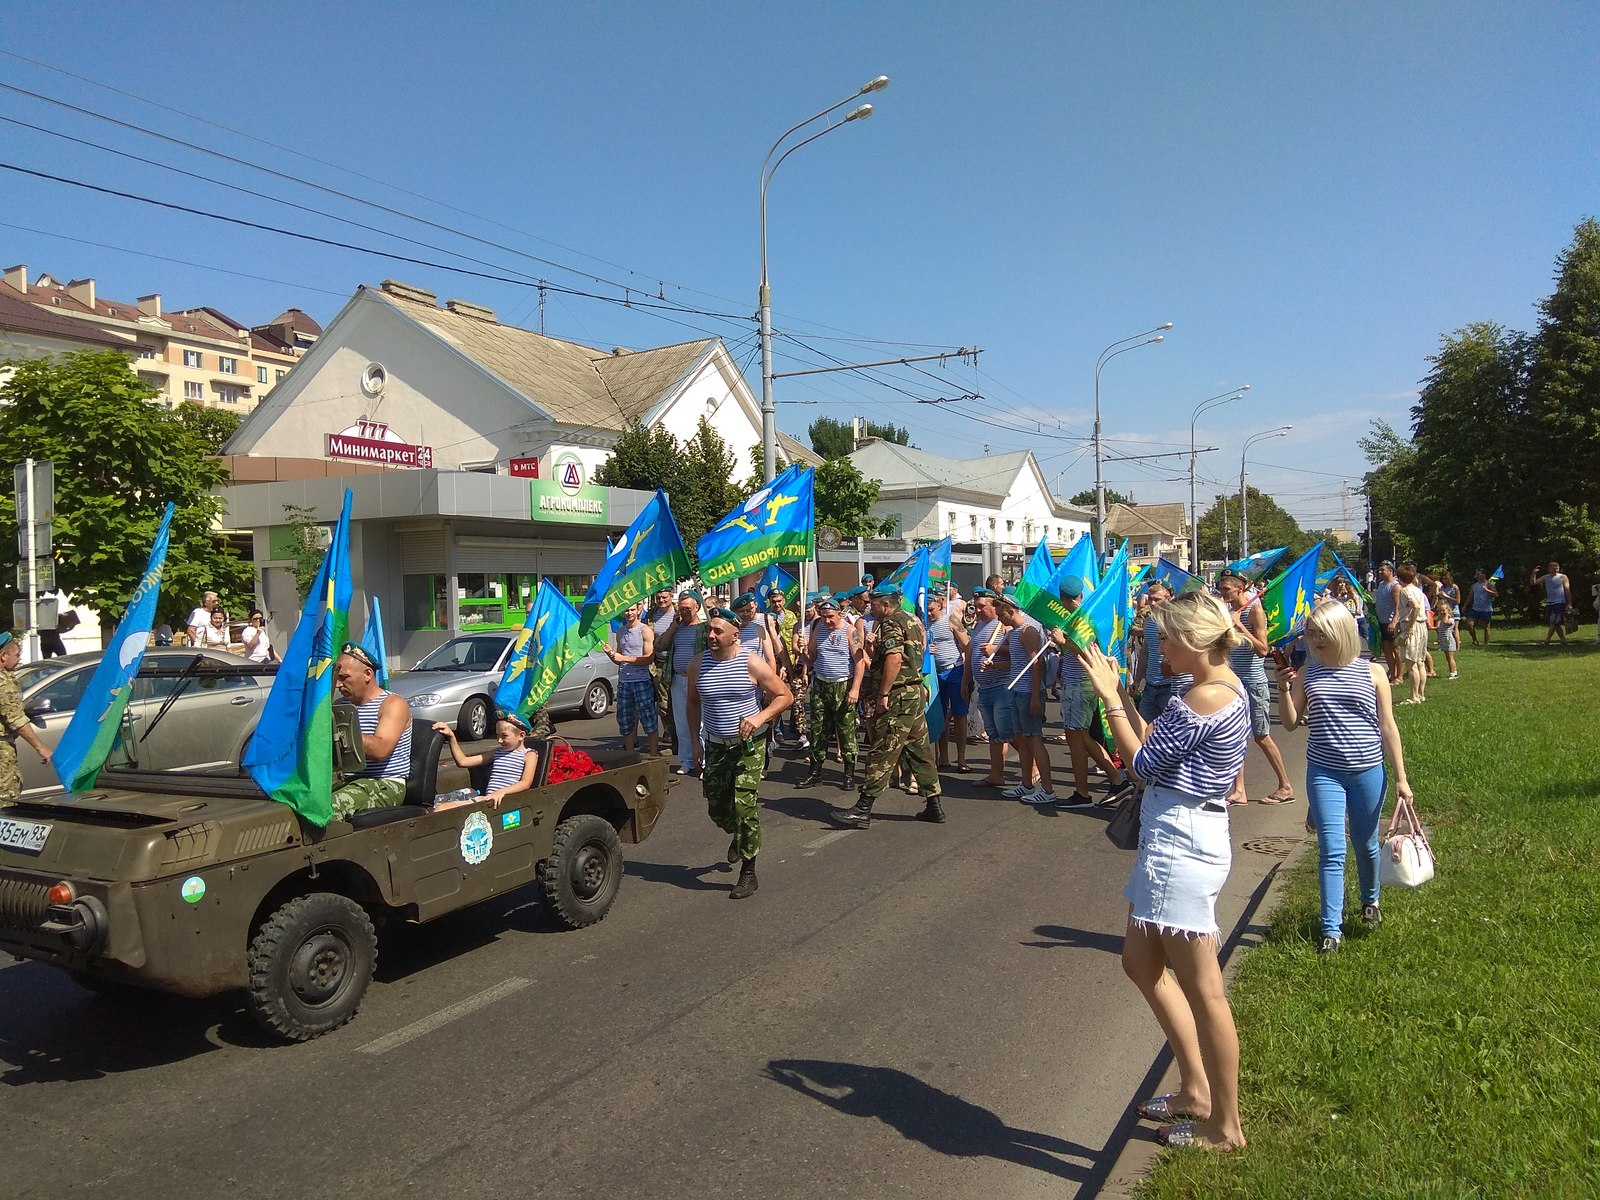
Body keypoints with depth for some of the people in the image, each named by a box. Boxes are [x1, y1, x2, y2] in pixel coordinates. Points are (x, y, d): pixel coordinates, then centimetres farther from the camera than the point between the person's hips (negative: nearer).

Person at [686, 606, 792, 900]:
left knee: (744, 805, -12)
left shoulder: (752, 662, -13)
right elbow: (694, 702, 15)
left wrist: (760, 717, -23)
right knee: (716, 808, 8)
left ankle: (748, 874, 3)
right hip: (716, 746, 4)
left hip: (749, 745, -4)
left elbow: (785, 696, -8)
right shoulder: (698, 665, -1)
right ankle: (738, 836, 45)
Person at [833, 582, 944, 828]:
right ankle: (934, 807, 17)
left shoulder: (890, 624, -13)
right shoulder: (913, 620, 16)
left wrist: (883, 694, -24)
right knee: (920, 752, 13)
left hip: (897, 697, -10)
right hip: (916, 692, 10)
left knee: (881, 754, -7)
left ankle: (863, 810, -5)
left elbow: (894, 659, -26)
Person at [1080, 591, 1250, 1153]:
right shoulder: (1225, 685, 10)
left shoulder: (1205, 699, -21)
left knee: (1202, 989, 3)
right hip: (1180, 838, 11)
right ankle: (1196, 1090, 31)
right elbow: (1157, 744, 12)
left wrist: (1109, 696, -10)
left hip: (1180, 846, -11)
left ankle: (1226, 1126, 20)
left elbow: (1143, 761, -15)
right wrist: (1120, 692, 8)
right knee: (1141, 962, 20)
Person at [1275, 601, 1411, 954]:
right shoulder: (1307, 675, 1)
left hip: (1367, 772, 0)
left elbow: (1388, 728, 1)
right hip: (1324, 773, 0)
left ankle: (1370, 901, 44)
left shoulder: (1372, 673, -2)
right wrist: (1283, 689, -16)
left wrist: (1400, 777, 1)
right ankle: (1331, 930, 0)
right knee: (1331, 851, -4)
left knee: (1365, 844, 16)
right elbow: (1291, 723, 0)